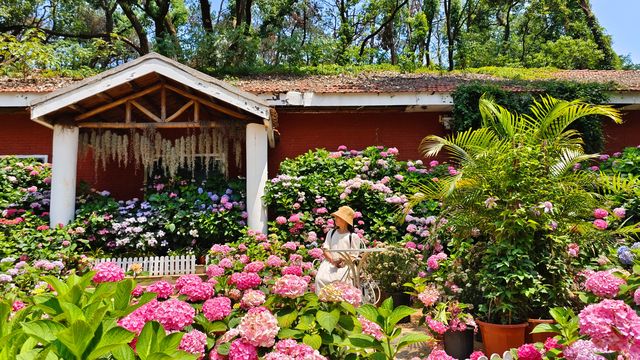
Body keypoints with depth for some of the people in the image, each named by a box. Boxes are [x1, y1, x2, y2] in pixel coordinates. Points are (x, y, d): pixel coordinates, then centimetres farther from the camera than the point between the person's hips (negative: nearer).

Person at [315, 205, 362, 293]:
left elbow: (353, 255, 3)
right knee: (320, 278, -25)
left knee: (336, 280, -31)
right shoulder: (331, 233, 18)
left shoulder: (353, 236, 5)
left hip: (345, 264, -3)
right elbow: (325, 249, 10)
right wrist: (332, 260, -10)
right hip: (330, 262, 4)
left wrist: (343, 262, -17)